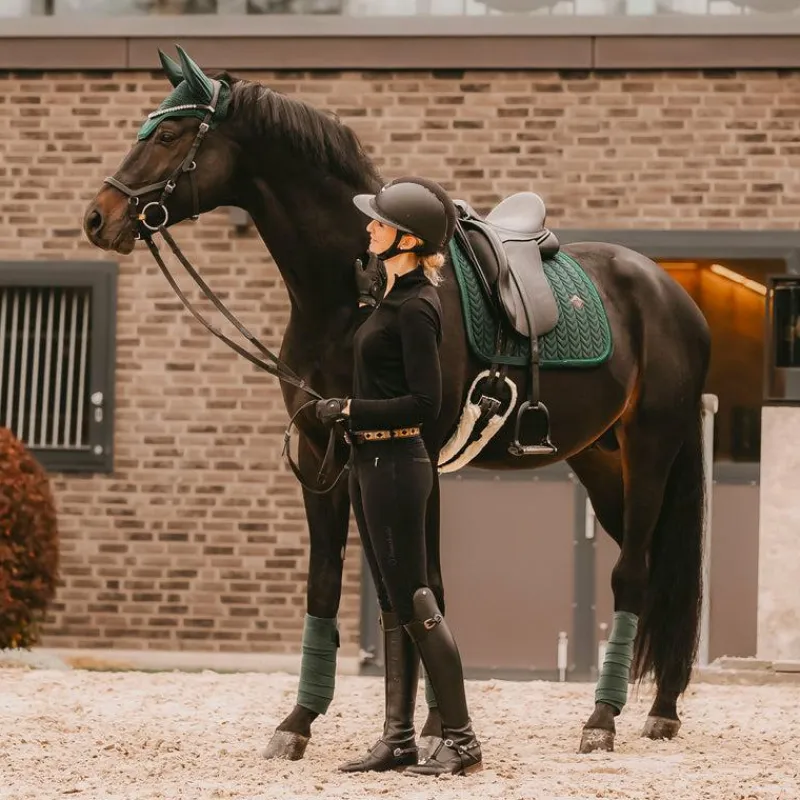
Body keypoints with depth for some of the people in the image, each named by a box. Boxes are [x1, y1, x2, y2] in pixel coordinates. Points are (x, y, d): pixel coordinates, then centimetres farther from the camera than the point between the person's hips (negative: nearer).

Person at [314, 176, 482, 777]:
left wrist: (349, 410, -16)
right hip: (371, 461, 10)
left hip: (396, 463, -10)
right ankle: (399, 739, 15)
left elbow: (425, 403, -20)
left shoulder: (414, 308, -17)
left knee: (413, 600, -6)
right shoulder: (393, 295, 12)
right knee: (393, 605, 11)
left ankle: (461, 739, -2)